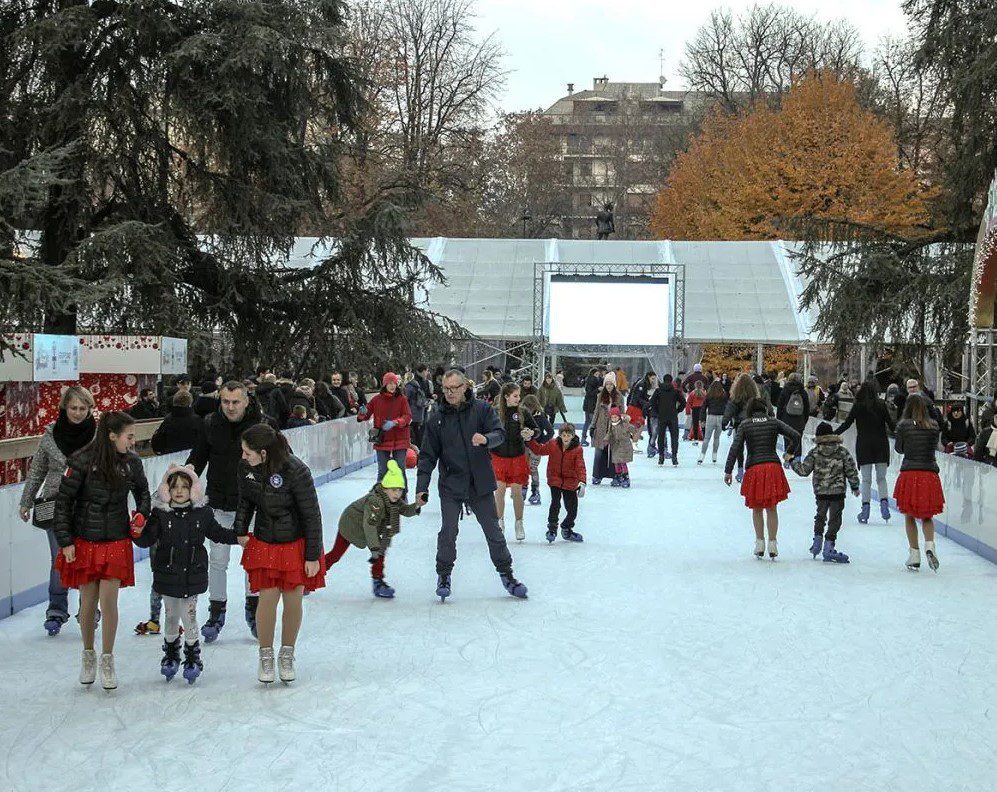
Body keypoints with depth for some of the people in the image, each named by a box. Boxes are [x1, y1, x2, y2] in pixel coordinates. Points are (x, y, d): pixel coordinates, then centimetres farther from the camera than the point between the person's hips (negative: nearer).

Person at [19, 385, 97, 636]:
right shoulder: (50, 435, 1)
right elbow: (36, 471, 11)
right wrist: (26, 502, 13)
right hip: (55, 507, 1)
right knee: (59, 561, 2)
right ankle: (56, 611, 16)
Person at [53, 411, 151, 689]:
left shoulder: (132, 461, -2)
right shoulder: (81, 461, -14)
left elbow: (142, 491, 18)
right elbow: (63, 501, -8)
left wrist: (141, 513, 1)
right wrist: (65, 541, -9)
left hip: (117, 542, 2)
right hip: (84, 541, -2)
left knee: (108, 600, -2)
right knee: (88, 600, 6)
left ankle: (107, 660, 12)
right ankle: (88, 656, 26)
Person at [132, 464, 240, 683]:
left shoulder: (202, 513, -2)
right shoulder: (160, 513, -7)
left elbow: (217, 533, 10)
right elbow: (148, 540, -9)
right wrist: (138, 533, -29)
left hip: (193, 575, 0)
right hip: (167, 574, 0)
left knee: (189, 616, 3)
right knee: (171, 616, 13)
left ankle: (193, 657, 18)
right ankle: (170, 656, 30)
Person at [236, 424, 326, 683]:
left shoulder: (296, 471, -26)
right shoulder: (246, 468, -12)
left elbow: (312, 515, -17)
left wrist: (313, 556, -13)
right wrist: (239, 533, 0)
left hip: (296, 544, -3)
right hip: (264, 544, 3)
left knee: (293, 600, 6)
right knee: (268, 598, 0)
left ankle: (287, 654, 26)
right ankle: (265, 655, 20)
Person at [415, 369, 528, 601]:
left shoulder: (481, 409, -2)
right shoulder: (437, 417, 1)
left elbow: (500, 434, -10)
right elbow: (428, 455, 2)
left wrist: (486, 439, -33)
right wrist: (422, 486, -5)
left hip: (480, 484, 0)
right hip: (450, 486, 0)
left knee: (494, 531, 8)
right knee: (448, 532, -4)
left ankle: (506, 573, 24)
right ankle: (444, 575, 15)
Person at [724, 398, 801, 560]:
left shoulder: (745, 425, 1)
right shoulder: (774, 422, 4)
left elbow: (735, 448, -7)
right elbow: (795, 436, -1)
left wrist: (728, 471, -4)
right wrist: (790, 453, 16)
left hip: (753, 468, -1)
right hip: (773, 466, 1)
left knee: (757, 510, 14)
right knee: (772, 509, 10)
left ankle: (760, 542, 12)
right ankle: (772, 544, 8)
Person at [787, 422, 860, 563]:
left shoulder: (814, 453, -3)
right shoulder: (842, 451, -3)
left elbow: (804, 470, -3)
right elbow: (851, 470, -1)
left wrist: (791, 460, 11)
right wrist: (855, 487, 12)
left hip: (820, 492, 2)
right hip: (838, 491, -2)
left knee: (820, 516, 22)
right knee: (835, 519, 1)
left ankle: (817, 543, 26)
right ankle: (828, 548, -6)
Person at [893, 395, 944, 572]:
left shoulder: (904, 425, -5)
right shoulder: (934, 425, 2)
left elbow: (898, 448, 5)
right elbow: (935, 446, 13)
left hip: (909, 473, -2)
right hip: (930, 473, 2)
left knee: (910, 516, 10)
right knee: (927, 516, 16)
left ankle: (915, 555, 8)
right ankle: (929, 545, -8)